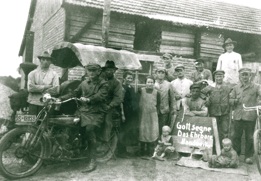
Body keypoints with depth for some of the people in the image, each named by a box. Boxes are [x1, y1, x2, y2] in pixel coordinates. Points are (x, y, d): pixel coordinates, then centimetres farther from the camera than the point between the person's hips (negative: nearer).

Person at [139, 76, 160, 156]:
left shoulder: (156, 93, -1)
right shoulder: (141, 91, -3)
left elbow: (158, 105, 4)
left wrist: (156, 112, 0)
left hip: (152, 116, 0)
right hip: (143, 115, 0)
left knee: (152, 133, 1)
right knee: (142, 132, 6)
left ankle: (150, 151, 13)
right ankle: (142, 152, 20)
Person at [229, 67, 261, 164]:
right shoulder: (236, 88, 13)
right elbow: (230, 99, 14)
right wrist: (234, 101, -7)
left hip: (250, 116, -2)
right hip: (238, 116, 2)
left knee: (249, 137, 4)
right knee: (236, 136, 8)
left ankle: (248, 156, 17)